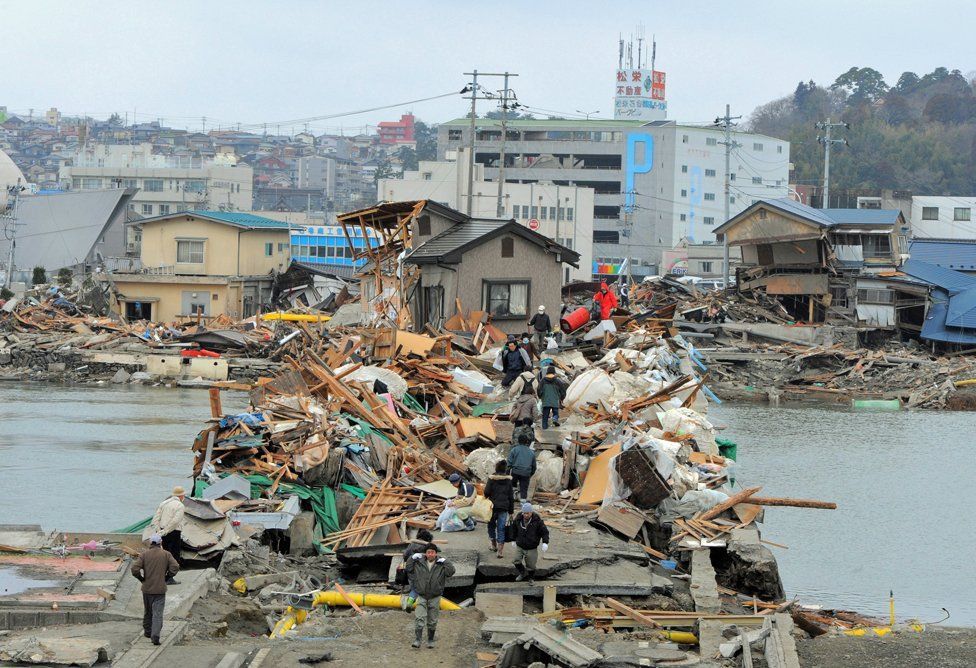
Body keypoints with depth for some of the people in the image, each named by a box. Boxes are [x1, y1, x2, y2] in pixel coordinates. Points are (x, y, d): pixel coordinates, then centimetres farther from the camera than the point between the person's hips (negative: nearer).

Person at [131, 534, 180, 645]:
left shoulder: (144, 554, -4)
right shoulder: (166, 554, -3)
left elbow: (134, 569, -14)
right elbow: (175, 567, -13)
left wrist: (141, 579, 2)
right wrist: (166, 578, 1)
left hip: (147, 588, 1)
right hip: (160, 589, -1)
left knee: (147, 611, 21)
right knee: (158, 613, -3)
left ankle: (147, 631, 34)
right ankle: (155, 636, -15)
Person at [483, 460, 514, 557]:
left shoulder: (491, 478, -9)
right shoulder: (508, 480, 2)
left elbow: (487, 492, -13)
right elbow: (511, 496, 5)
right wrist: (511, 510, 12)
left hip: (493, 506, -2)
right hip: (504, 507, 2)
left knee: (491, 525, 20)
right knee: (501, 528, 4)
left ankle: (494, 545, 26)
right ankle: (500, 551, -1)